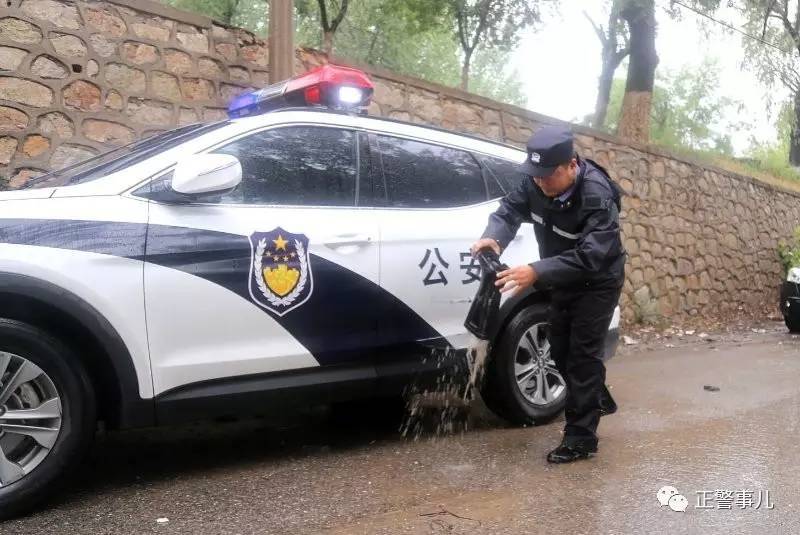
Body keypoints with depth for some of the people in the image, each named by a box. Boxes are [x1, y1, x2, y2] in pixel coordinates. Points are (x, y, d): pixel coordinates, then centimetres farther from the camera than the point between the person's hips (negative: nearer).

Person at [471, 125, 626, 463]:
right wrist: (493, 236, -37)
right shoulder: (535, 182, -16)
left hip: (597, 282, -7)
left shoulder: (598, 196, -35)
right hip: (562, 280, 7)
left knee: (583, 353, -6)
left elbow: (589, 257, -41)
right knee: (560, 349, 16)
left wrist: (536, 272, -53)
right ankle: (598, 400, 40)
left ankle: (581, 438, 3)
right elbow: (510, 209, -13)